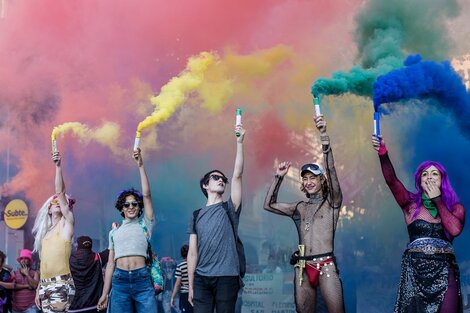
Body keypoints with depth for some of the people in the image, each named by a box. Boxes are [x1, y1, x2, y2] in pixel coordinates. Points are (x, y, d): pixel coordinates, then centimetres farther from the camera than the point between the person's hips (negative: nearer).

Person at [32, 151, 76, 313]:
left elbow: (60, 193, -10)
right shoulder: (46, 231, 19)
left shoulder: (66, 224, 1)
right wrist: (39, 288, 16)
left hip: (61, 284, -7)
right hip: (45, 285, 7)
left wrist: (58, 166, -16)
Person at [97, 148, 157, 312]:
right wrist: (104, 293, 11)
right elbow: (111, 263, 17)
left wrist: (140, 166, -6)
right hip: (120, 280, 2)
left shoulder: (144, 224, 10)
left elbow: (147, 195, -1)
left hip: (142, 279, -2)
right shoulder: (114, 232, 17)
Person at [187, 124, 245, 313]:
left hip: (227, 277, -1)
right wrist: (190, 285, 4)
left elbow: (237, 176, -4)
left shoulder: (229, 209, 8)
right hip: (202, 278, 1)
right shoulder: (196, 216, 13)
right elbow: (192, 252, 10)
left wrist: (239, 143, -10)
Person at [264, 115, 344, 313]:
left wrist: (324, 136, -19)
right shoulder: (300, 208, 18)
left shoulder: (332, 202, 5)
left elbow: (331, 171, -9)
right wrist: (278, 177, 13)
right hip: (303, 269, 5)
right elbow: (269, 205, 21)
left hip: (326, 266, -4)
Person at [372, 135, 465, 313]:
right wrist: (383, 153, -23)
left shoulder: (456, 207, 10)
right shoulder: (411, 203, 8)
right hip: (414, 270, 0)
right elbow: (391, 180, -8)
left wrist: (437, 200, -3)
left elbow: (455, 230, -11)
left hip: (444, 272, 0)